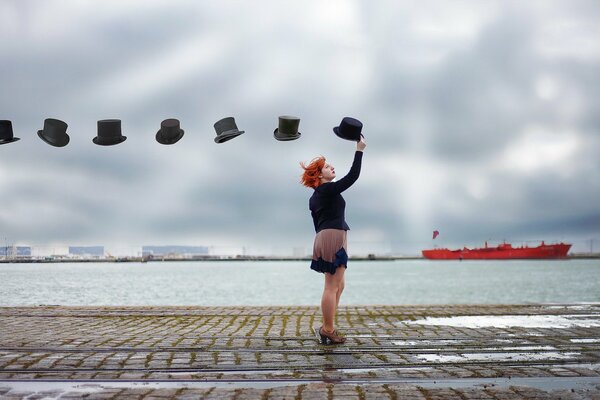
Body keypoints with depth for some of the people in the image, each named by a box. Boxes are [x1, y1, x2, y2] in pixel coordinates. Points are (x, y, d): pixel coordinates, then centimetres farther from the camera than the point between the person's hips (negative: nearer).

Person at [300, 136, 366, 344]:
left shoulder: (314, 198, 19)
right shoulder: (329, 190, -9)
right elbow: (353, 176, -12)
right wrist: (359, 150, -6)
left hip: (324, 238, 10)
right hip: (334, 237, -10)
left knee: (338, 285, 16)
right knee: (332, 287, -7)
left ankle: (327, 327, 18)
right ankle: (328, 330, -4)